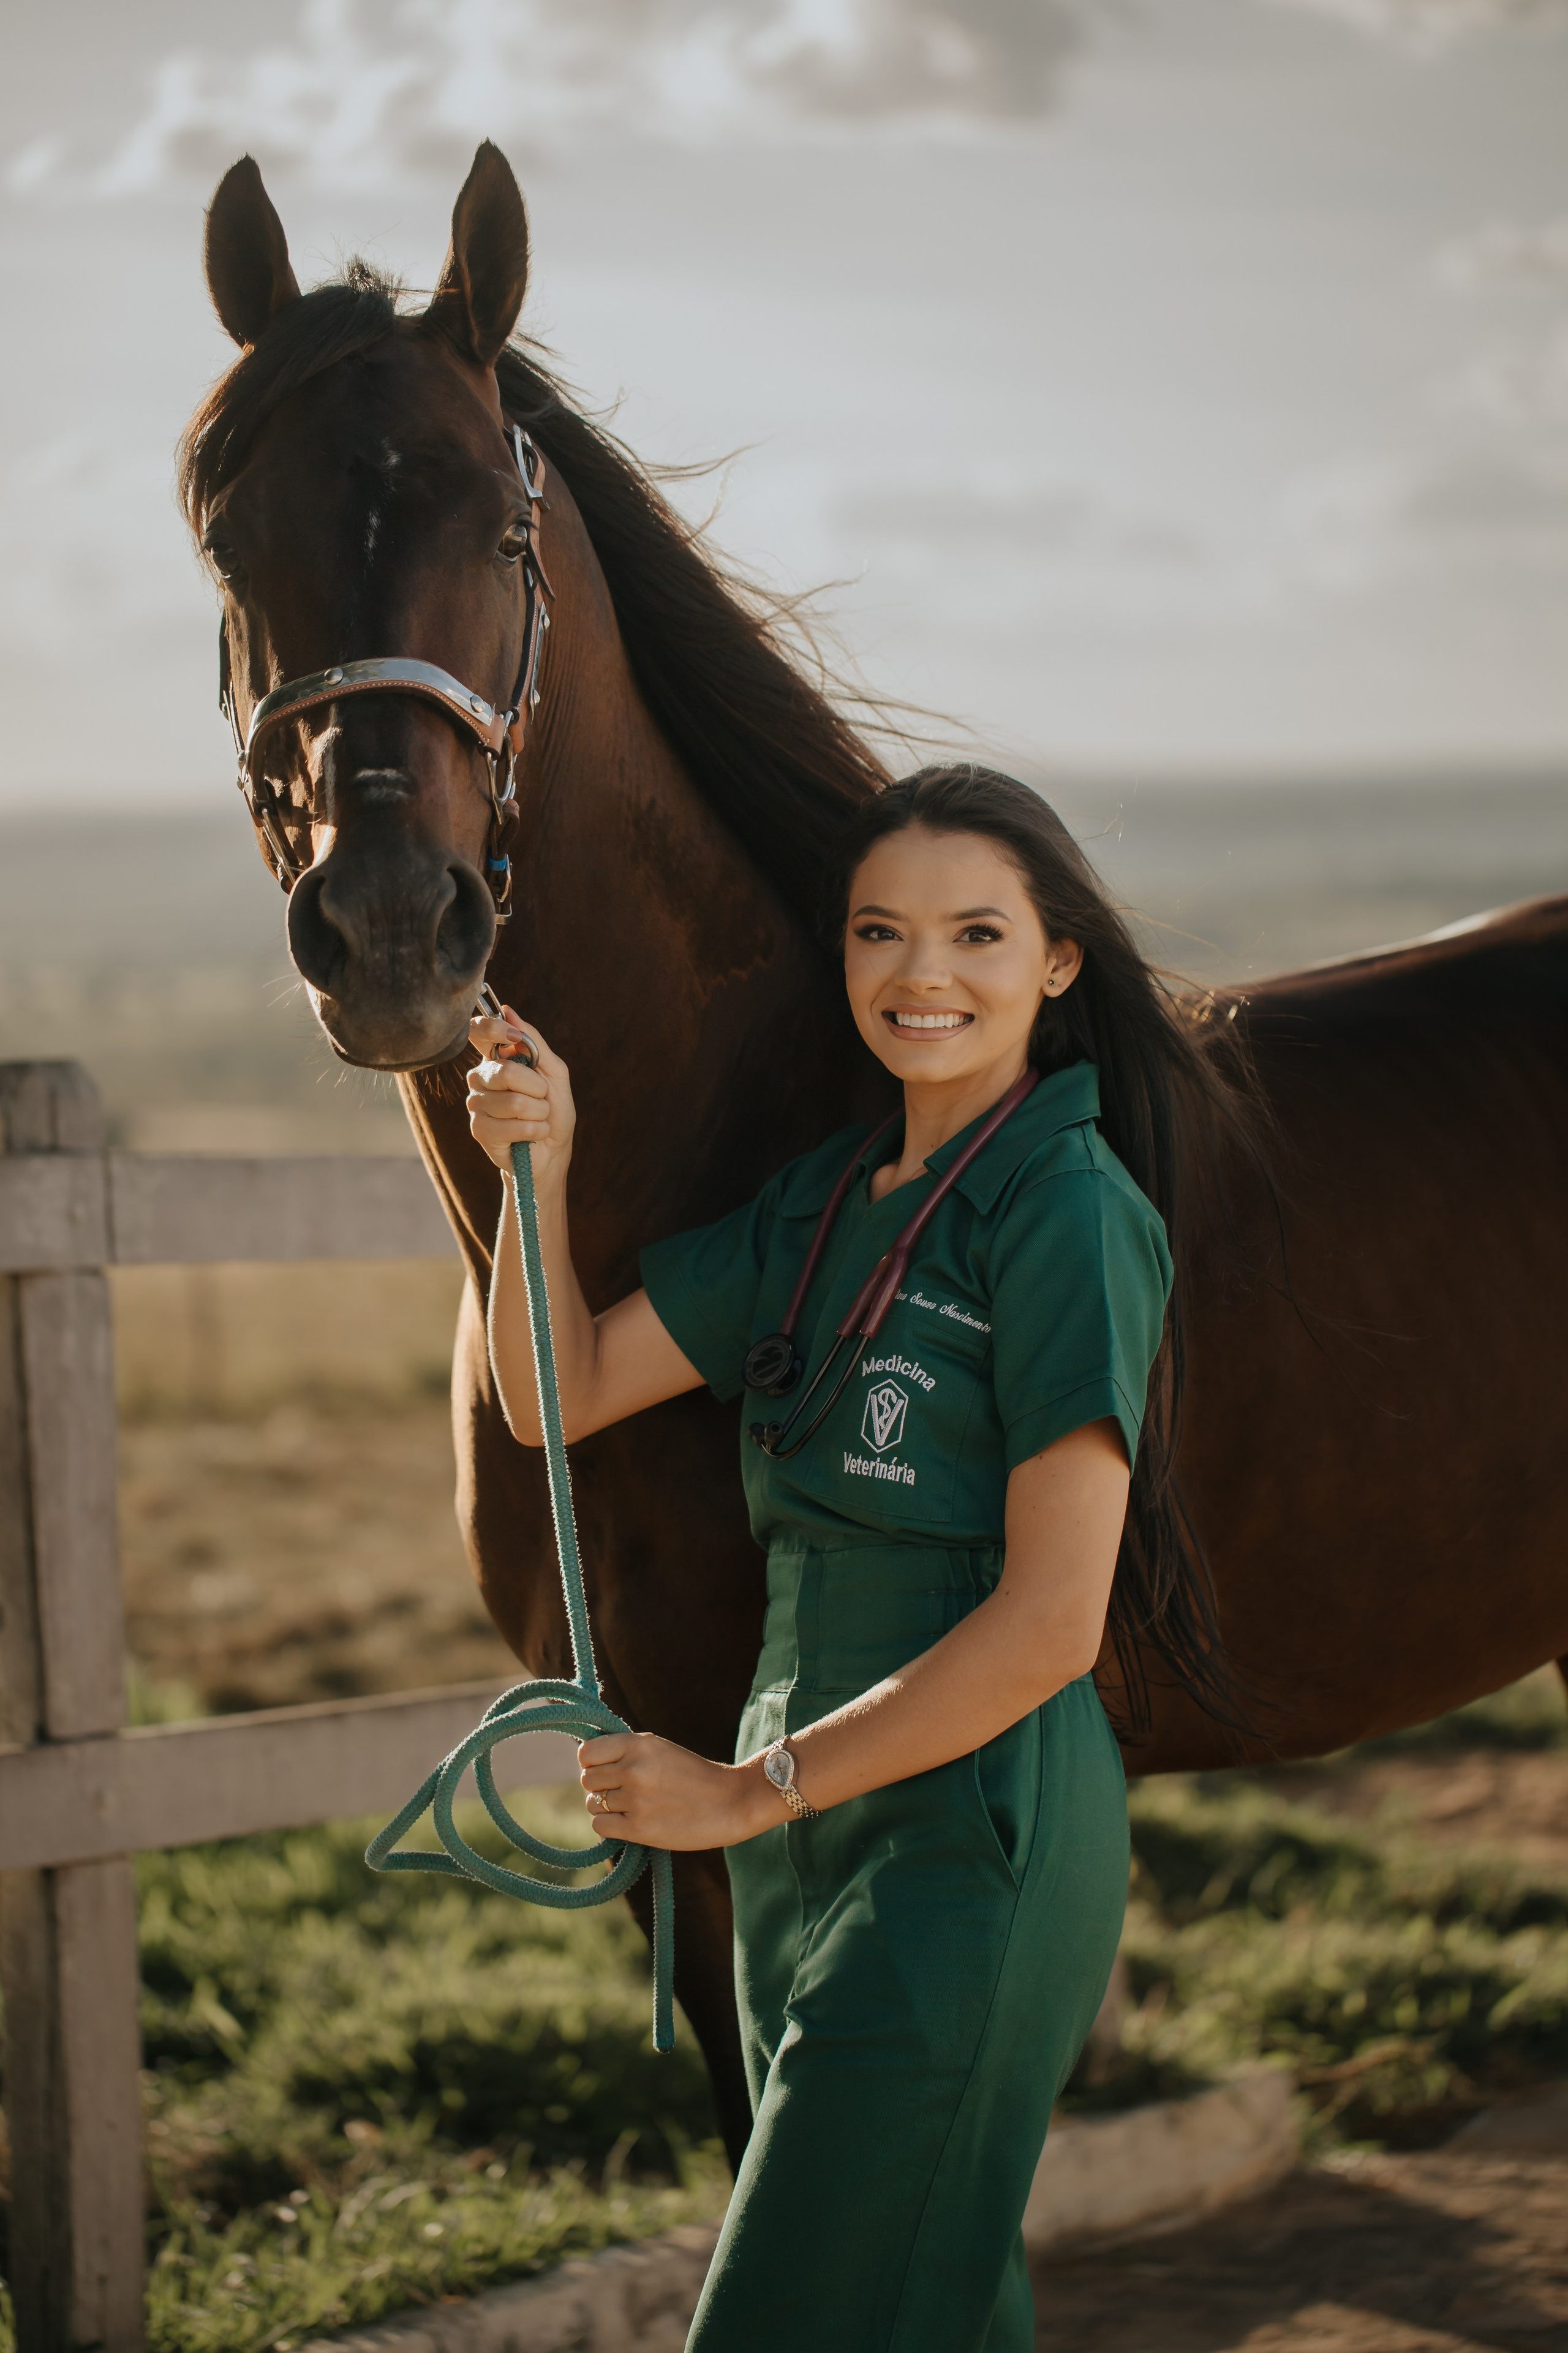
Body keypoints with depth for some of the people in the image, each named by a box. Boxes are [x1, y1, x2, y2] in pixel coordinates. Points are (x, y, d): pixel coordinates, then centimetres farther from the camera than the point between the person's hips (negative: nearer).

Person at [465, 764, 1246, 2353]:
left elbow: (1049, 1623, -19)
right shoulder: (824, 1196, 11)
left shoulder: (1069, 1210, -14)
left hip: (967, 1839, -8)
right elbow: (560, 1392, 12)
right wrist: (538, 1166, -5)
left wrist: (745, 1790, -15)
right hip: (815, 1838, 8)